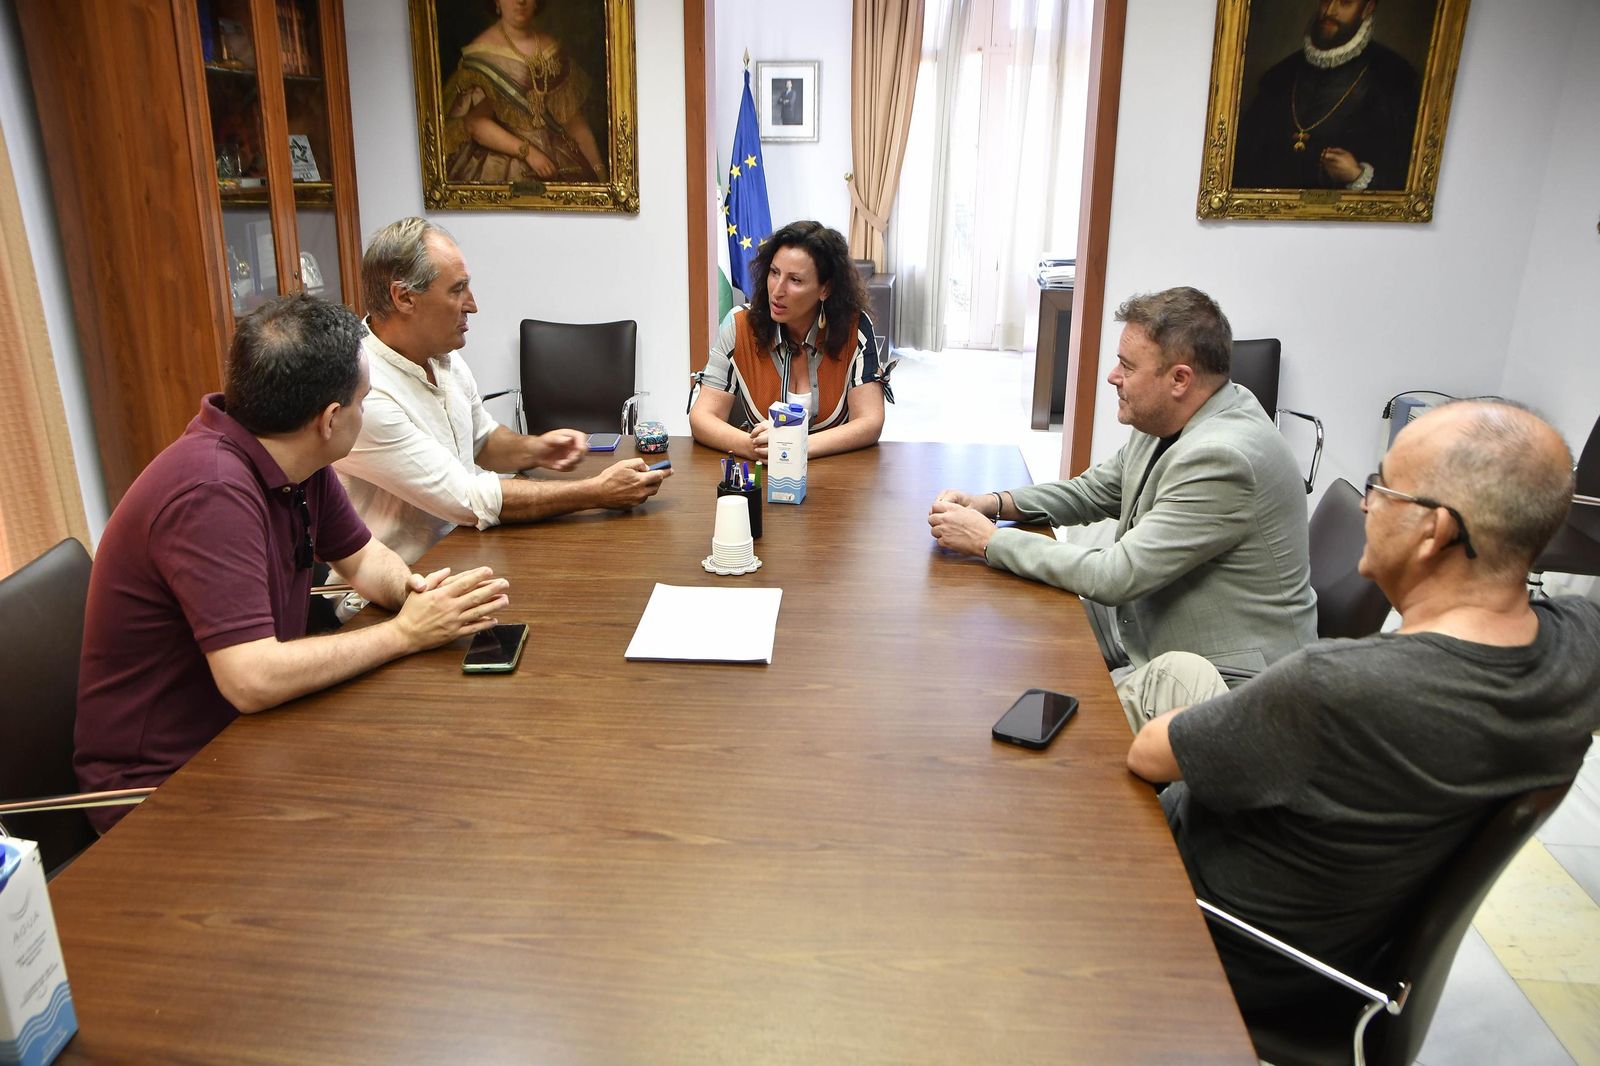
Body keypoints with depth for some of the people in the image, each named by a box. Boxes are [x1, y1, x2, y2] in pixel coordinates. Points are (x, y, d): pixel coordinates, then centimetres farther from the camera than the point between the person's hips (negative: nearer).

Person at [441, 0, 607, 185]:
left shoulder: (551, 49, 11)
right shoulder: (482, 52, -4)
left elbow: (574, 118, 10)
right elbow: (474, 122, -10)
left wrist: (599, 169, 3)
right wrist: (527, 151, -17)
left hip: (560, 160, 4)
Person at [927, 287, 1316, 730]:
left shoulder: (1223, 458, -28)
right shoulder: (1168, 419, 1)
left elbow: (1114, 577, -28)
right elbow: (1095, 490, 15)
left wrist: (988, 539, -20)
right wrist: (995, 504, -3)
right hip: (1158, 651, 9)